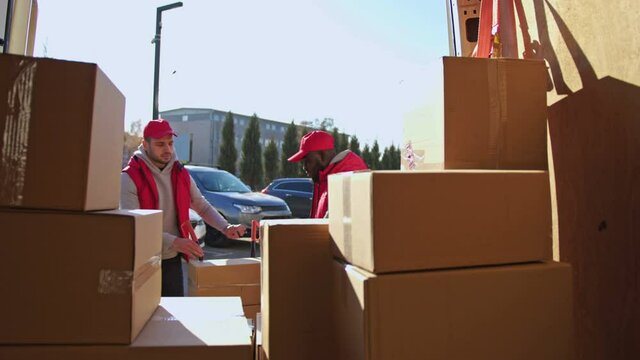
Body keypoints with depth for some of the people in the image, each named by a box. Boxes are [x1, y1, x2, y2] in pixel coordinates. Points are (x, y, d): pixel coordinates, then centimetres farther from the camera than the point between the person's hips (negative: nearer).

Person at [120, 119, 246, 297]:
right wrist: (174, 242, -31)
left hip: (172, 261, 5)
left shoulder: (181, 174, 6)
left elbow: (203, 207, 12)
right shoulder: (130, 178, -11)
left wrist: (225, 228, -7)